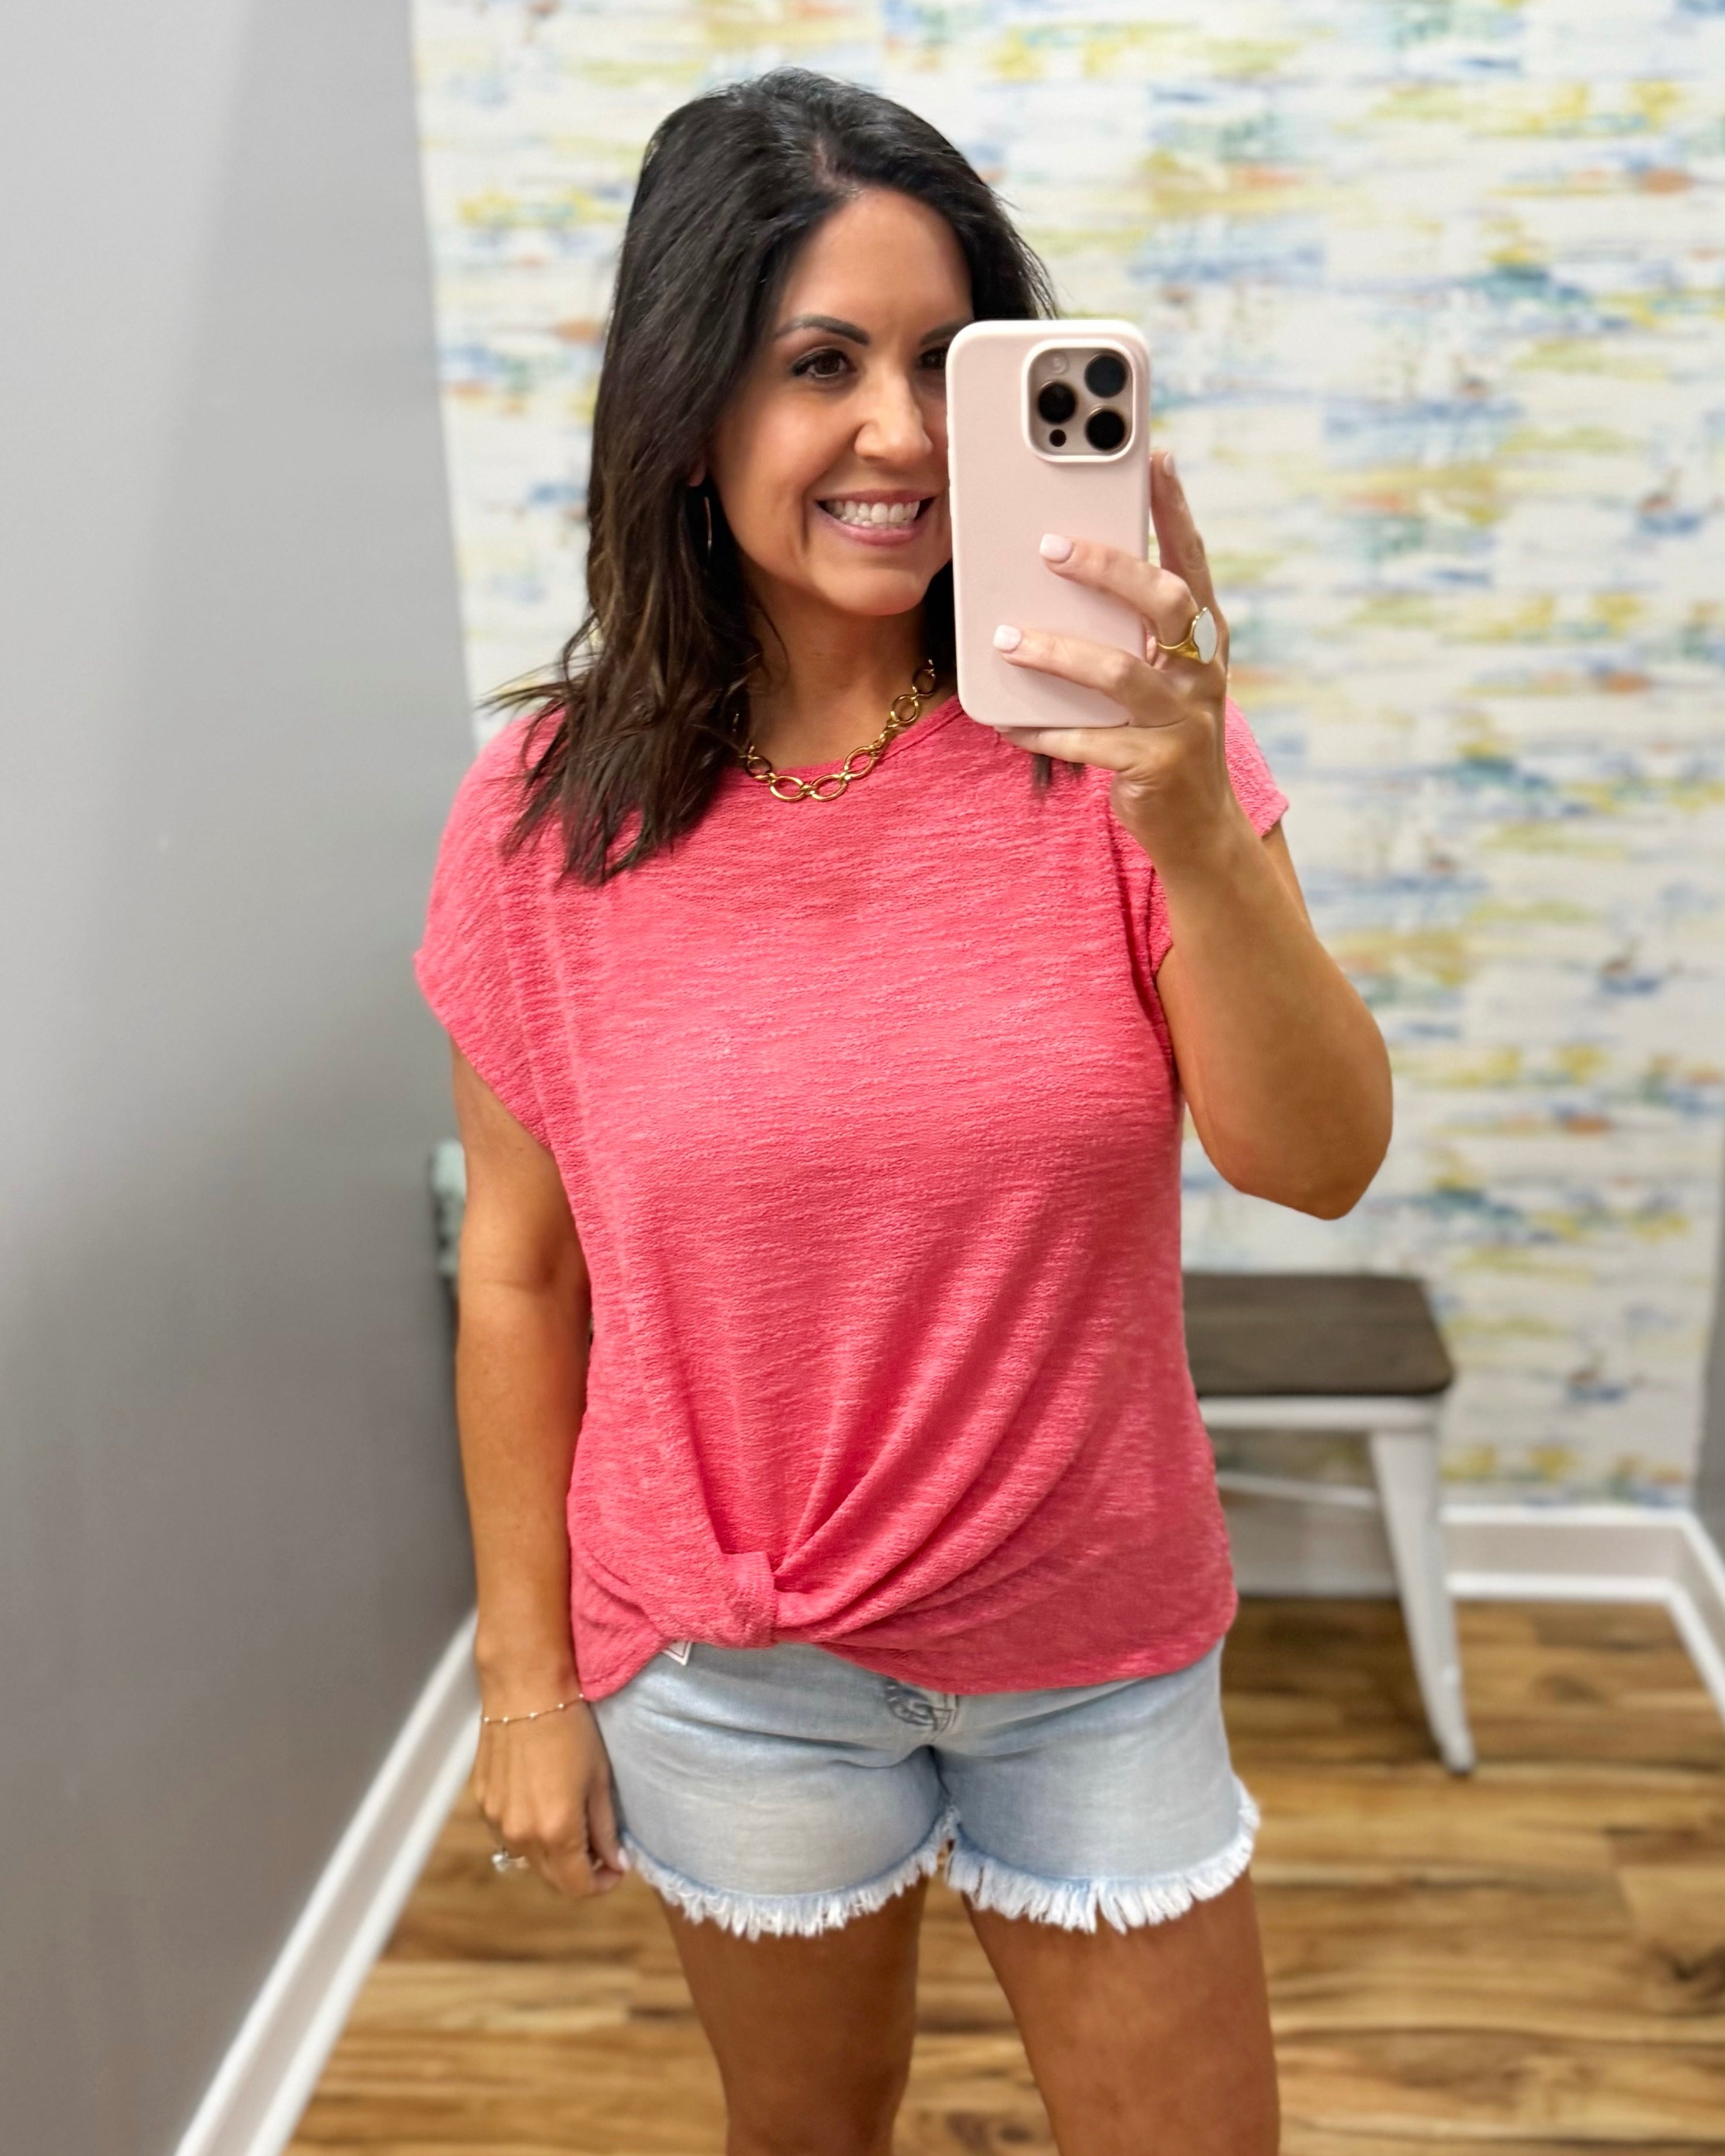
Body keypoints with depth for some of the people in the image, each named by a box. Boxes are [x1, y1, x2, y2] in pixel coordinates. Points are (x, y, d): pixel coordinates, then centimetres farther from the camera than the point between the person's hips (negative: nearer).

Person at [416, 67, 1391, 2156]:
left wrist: (1196, 832, -36)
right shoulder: (552, 814, -12)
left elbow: (1320, 1161, -19)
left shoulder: (1100, 735, -12)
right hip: (731, 1668, 0)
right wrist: (524, 1674, 2)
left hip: (1098, 1648, 1)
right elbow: (518, 1267, -5)